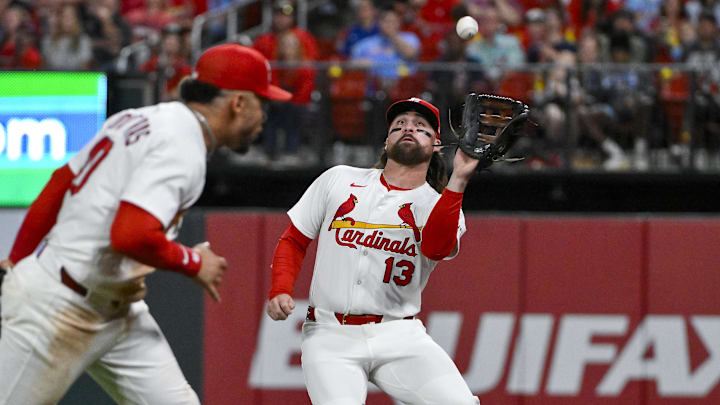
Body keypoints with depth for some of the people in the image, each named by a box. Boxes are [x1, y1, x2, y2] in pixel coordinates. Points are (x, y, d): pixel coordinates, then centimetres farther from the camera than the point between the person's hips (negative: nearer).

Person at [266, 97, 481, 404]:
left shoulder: (437, 204, 6)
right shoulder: (339, 180, 12)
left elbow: (437, 248, -18)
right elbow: (293, 241, 17)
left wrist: (459, 180, -27)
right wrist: (280, 292, -1)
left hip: (398, 338, 0)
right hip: (330, 337, 0)